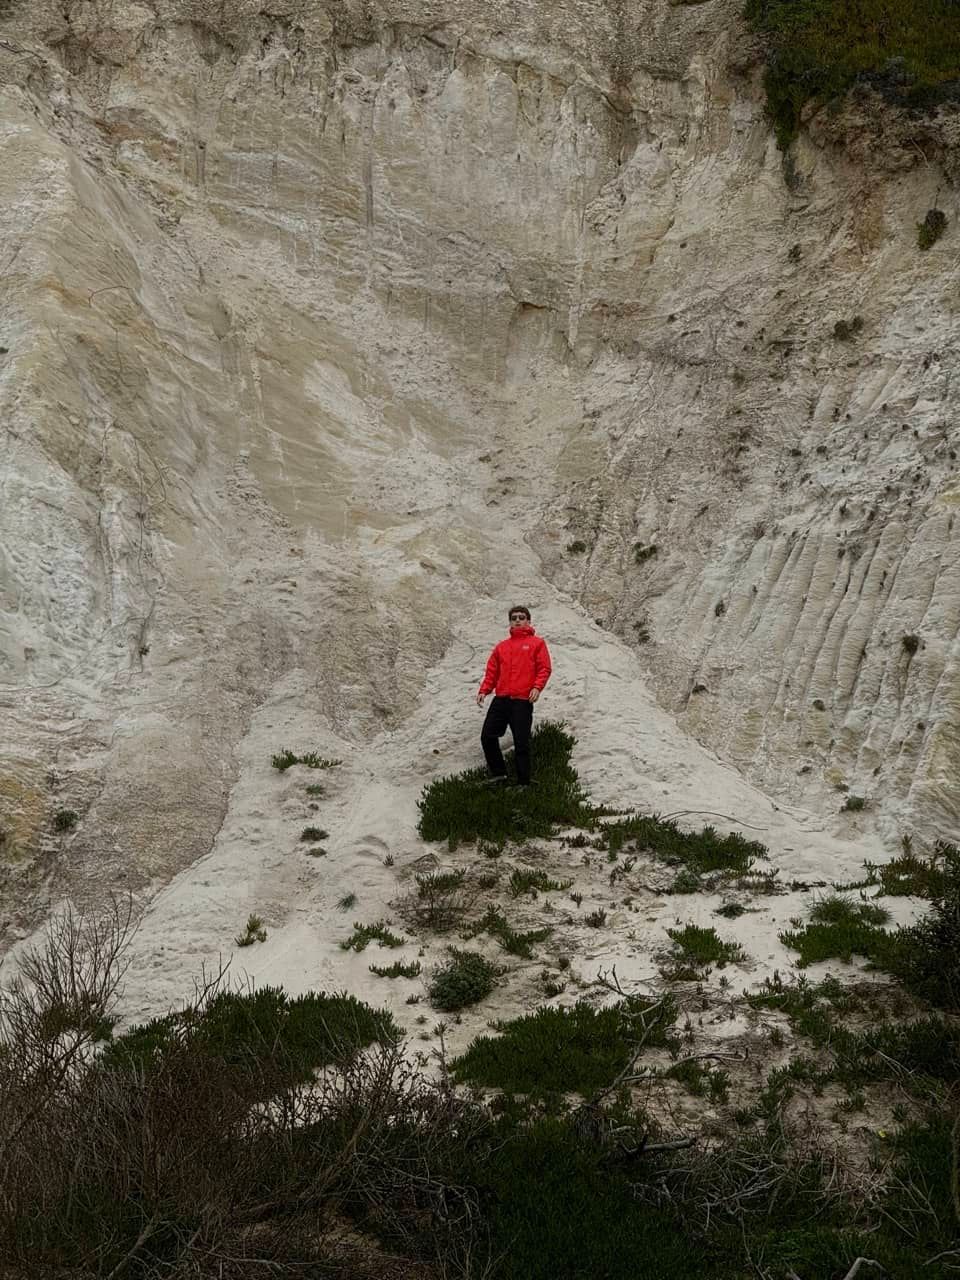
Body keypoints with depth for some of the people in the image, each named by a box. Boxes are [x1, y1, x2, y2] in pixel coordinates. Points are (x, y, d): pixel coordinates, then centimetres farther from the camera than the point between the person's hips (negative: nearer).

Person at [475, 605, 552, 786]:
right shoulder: (501, 646, 19)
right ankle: (498, 774, 12)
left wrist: (537, 687, -16)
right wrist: (483, 690, 4)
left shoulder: (537, 643, 7)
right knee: (487, 736, -2)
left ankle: (523, 783, 3)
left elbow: (545, 668, -1)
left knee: (521, 743, -4)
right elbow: (492, 671, 18)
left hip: (523, 700, -5)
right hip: (501, 699, 5)